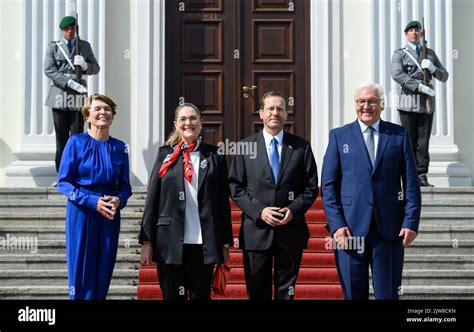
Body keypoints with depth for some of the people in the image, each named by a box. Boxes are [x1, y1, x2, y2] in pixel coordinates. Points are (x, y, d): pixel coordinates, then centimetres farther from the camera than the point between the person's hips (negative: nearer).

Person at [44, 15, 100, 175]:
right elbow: (49, 70, -3)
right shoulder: (53, 47, 9)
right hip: (60, 95, 0)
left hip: (78, 96, 0)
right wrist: (70, 82, -16)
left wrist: (85, 65, -9)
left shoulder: (85, 46, 13)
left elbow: (96, 68, 15)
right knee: (61, 137, 2)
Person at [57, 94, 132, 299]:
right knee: (81, 277, -1)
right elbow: (63, 182, -6)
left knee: (102, 276, 8)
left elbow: (125, 185, 11)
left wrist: (119, 200, -12)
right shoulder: (76, 142, -3)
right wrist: (93, 201, -17)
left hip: (110, 216, 3)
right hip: (81, 213, -3)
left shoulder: (119, 148, 7)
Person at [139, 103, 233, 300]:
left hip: (204, 244, 0)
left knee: (201, 296, 7)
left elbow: (223, 202, 6)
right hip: (170, 243, 0)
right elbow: (152, 200, 3)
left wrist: (225, 243, 3)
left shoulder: (214, 156, 6)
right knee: (172, 296, 6)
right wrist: (146, 241, -3)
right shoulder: (166, 154, 6)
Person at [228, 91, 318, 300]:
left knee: (286, 292, 8)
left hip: (290, 231, 0)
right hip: (256, 232, 0)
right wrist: (259, 211, -12)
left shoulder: (301, 147, 6)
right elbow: (235, 187, 1)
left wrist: (294, 209, -11)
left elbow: (311, 187, 5)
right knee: (257, 293, 7)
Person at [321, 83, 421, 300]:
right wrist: (336, 224, -7)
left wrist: (411, 222, -4)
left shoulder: (400, 135, 9)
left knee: (388, 294, 4)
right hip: (350, 227, 0)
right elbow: (328, 184, 3)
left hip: (389, 228, 0)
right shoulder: (339, 136, 7)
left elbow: (411, 182, 6)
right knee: (354, 294, 6)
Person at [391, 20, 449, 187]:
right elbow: (397, 74, -12)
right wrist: (420, 86, -21)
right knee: (409, 141, -3)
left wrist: (432, 68, -6)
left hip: (427, 103, 3)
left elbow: (444, 76, 16)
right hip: (408, 103, -3)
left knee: (423, 141, 0)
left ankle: (422, 176, 3)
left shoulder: (430, 53, 19)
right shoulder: (399, 54, 6)